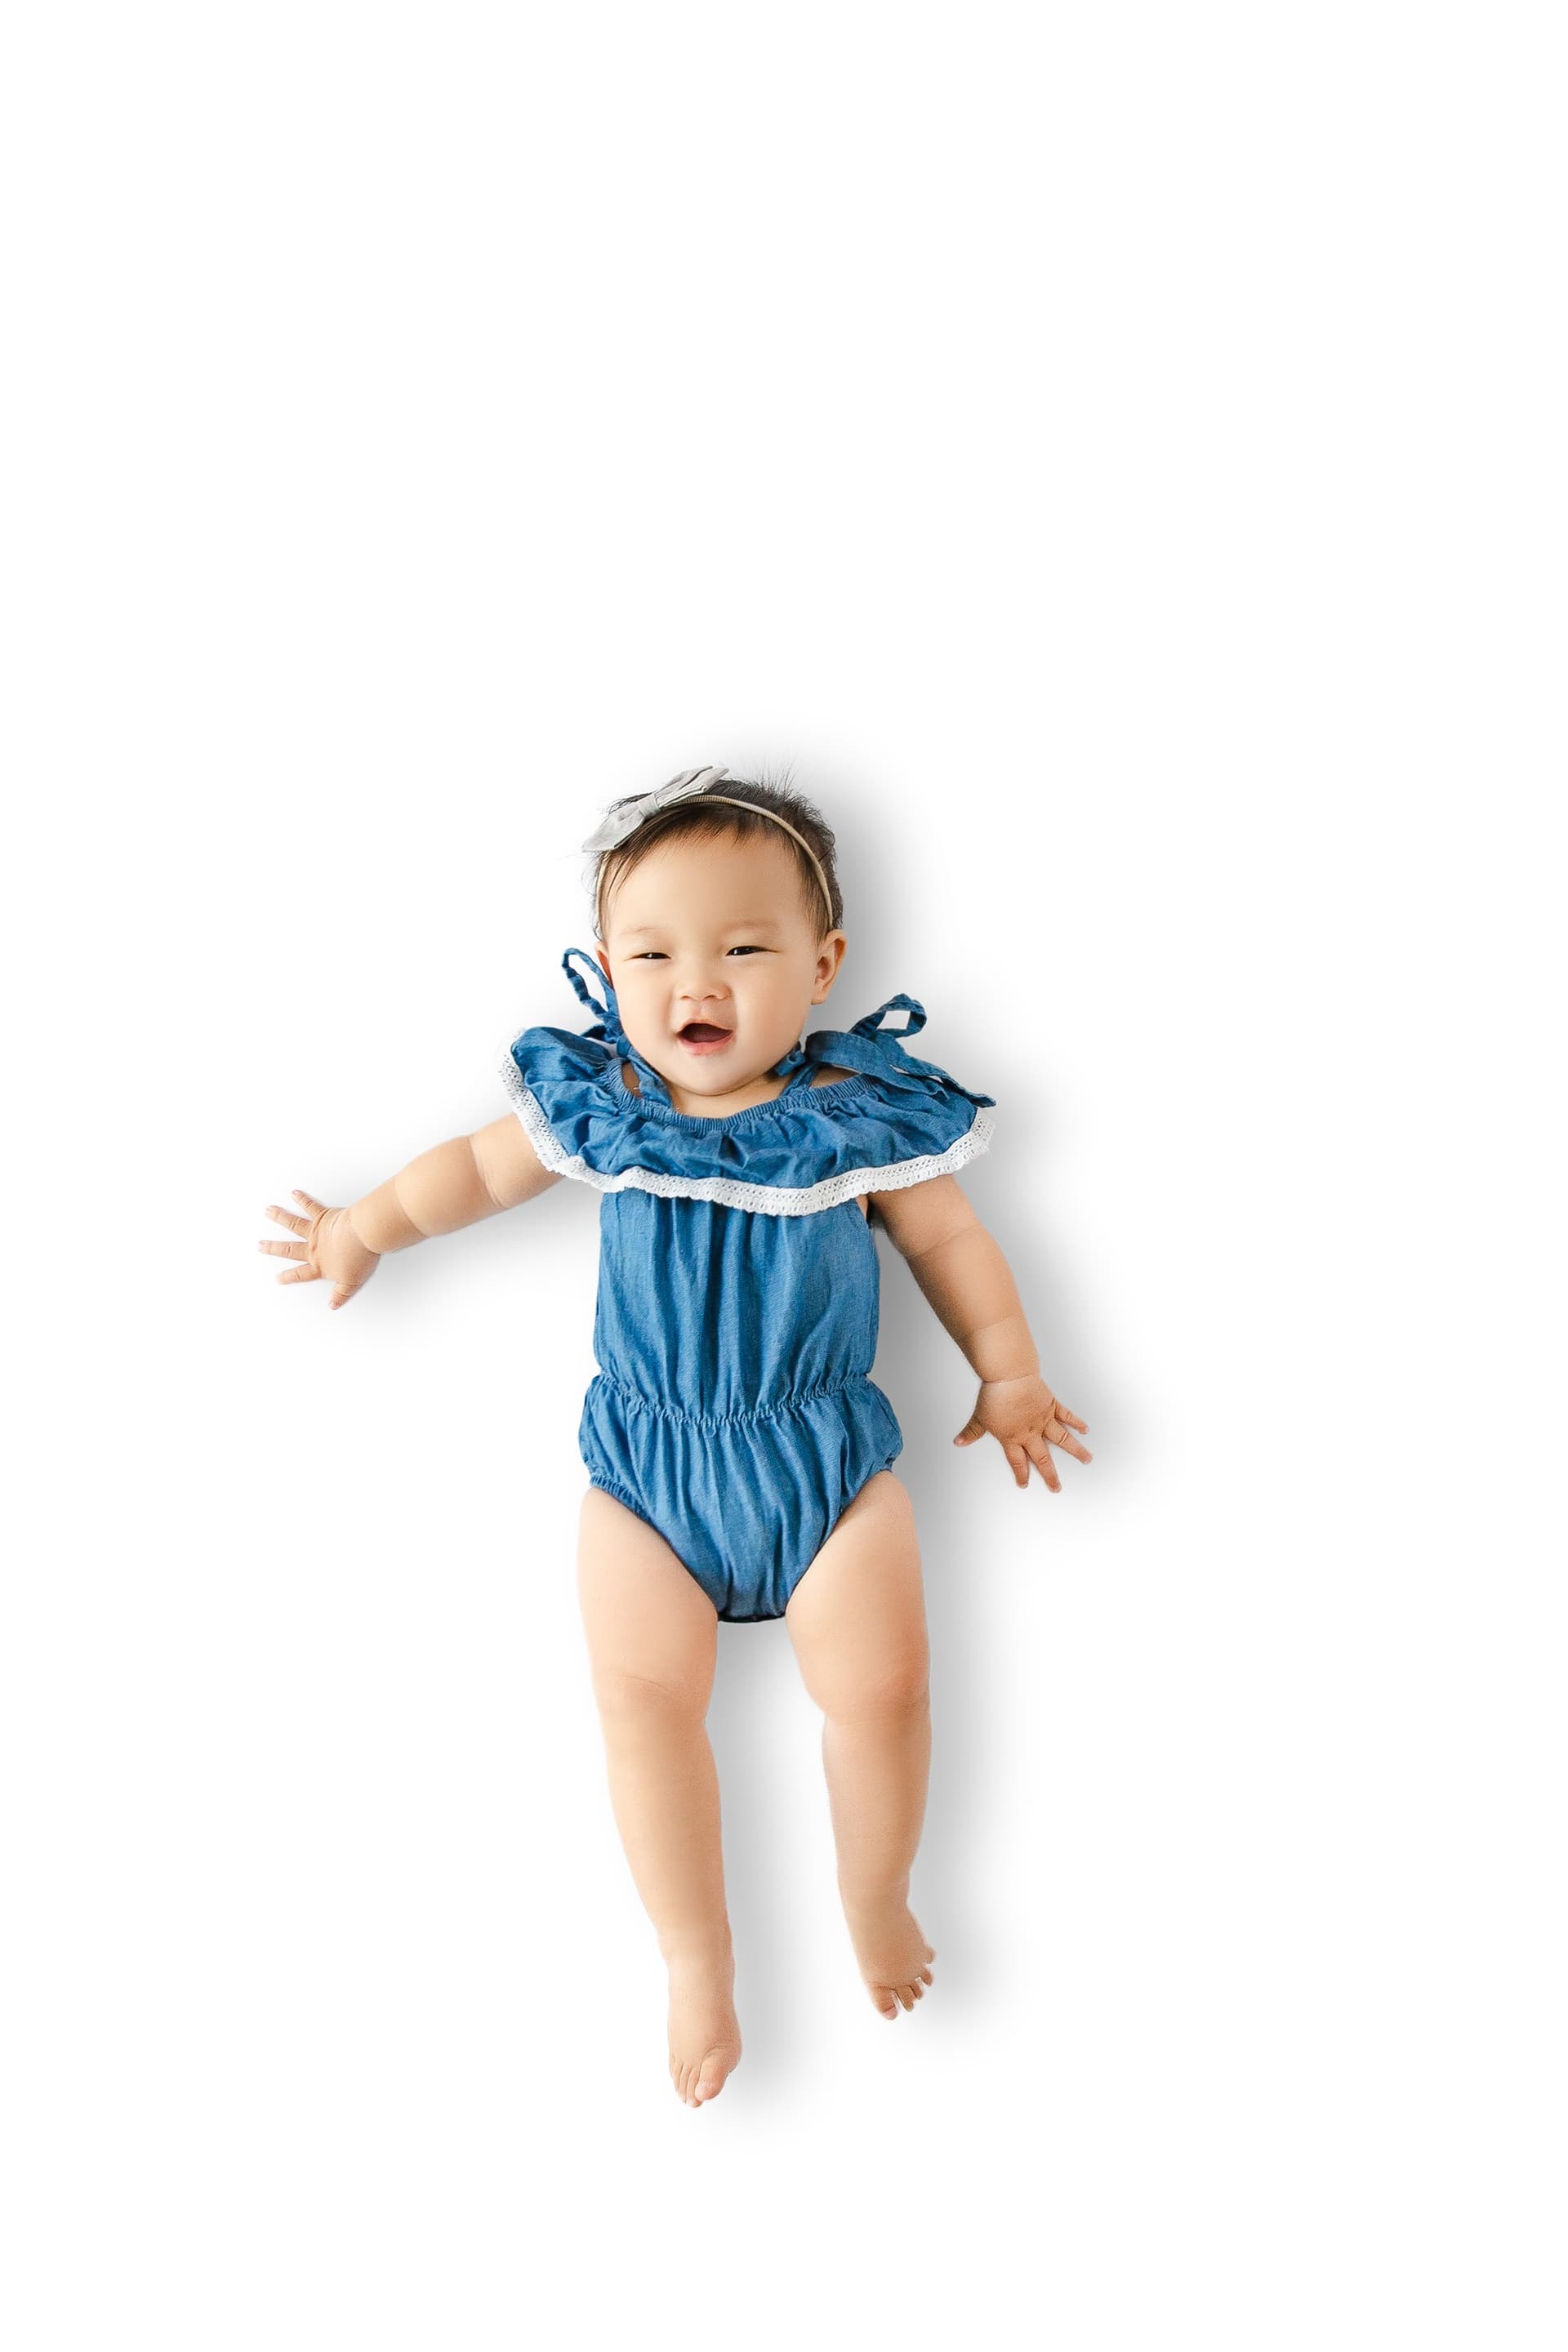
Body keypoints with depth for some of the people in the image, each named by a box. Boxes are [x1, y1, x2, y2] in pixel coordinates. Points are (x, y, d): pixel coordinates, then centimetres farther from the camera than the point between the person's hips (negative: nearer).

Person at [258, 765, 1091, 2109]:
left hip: (828, 1453, -1)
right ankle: (698, 1953, 17)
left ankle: (877, 1898, 26)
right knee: (644, 1694, -6)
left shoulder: (863, 1113, -7)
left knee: (879, 1684, -5)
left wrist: (1010, 1373, 6)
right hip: (644, 1461, 1)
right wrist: (371, 1228, 18)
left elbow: (949, 1239, 7)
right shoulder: (595, 1104, -4)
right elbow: (486, 1165, 16)